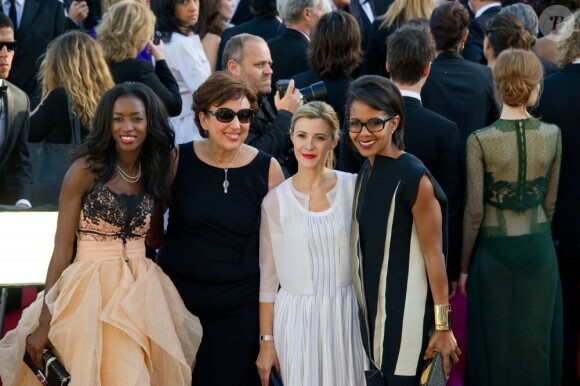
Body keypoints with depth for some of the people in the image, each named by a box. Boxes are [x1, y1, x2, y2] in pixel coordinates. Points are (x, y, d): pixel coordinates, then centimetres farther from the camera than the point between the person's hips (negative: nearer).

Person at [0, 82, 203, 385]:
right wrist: (44, 321, -11)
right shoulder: (86, 169, -7)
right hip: (92, 290, -5)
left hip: (141, 291, 5)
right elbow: (62, 248, -8)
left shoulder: (155, 172, 9)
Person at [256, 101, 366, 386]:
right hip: (298, 317, -1)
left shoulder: (353, 186, -2)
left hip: (346, 313, 1)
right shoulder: (276, 199, -4)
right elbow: (268, 276, 1)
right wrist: (266, 341, 1)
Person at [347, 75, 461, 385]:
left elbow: (434, 256, -17)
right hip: (374, 307, 7)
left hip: (407, 313, -7)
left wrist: (442, 326, -16)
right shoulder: (366, 172, 5)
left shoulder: (413, 178, -19)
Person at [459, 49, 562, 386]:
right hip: (539, 250, 2)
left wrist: (464, 266, 1)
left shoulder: (480, 141, -14)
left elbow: (474, 211, -10)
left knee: (496, 344, 10)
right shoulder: (552, 135, -6)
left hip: (494, 250, -2)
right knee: (536, 341, 14)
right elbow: (550, 202, 3)